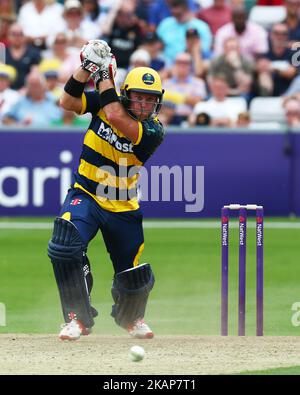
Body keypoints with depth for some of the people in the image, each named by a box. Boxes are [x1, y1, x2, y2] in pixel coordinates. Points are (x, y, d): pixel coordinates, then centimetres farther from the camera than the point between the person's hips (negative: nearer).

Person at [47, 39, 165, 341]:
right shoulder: (106, 101, -6)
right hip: (85, 195, 1)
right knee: (64, 247, -27)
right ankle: (79, 317, -11)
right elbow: (67, 102, -13)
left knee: (135, 276, 7)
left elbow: (114, 116, -31)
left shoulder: (154, 130, -18)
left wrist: (104, 74, -25)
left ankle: (131, 318, 43)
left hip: (123, 208, 0)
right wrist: (86, 68, -24)